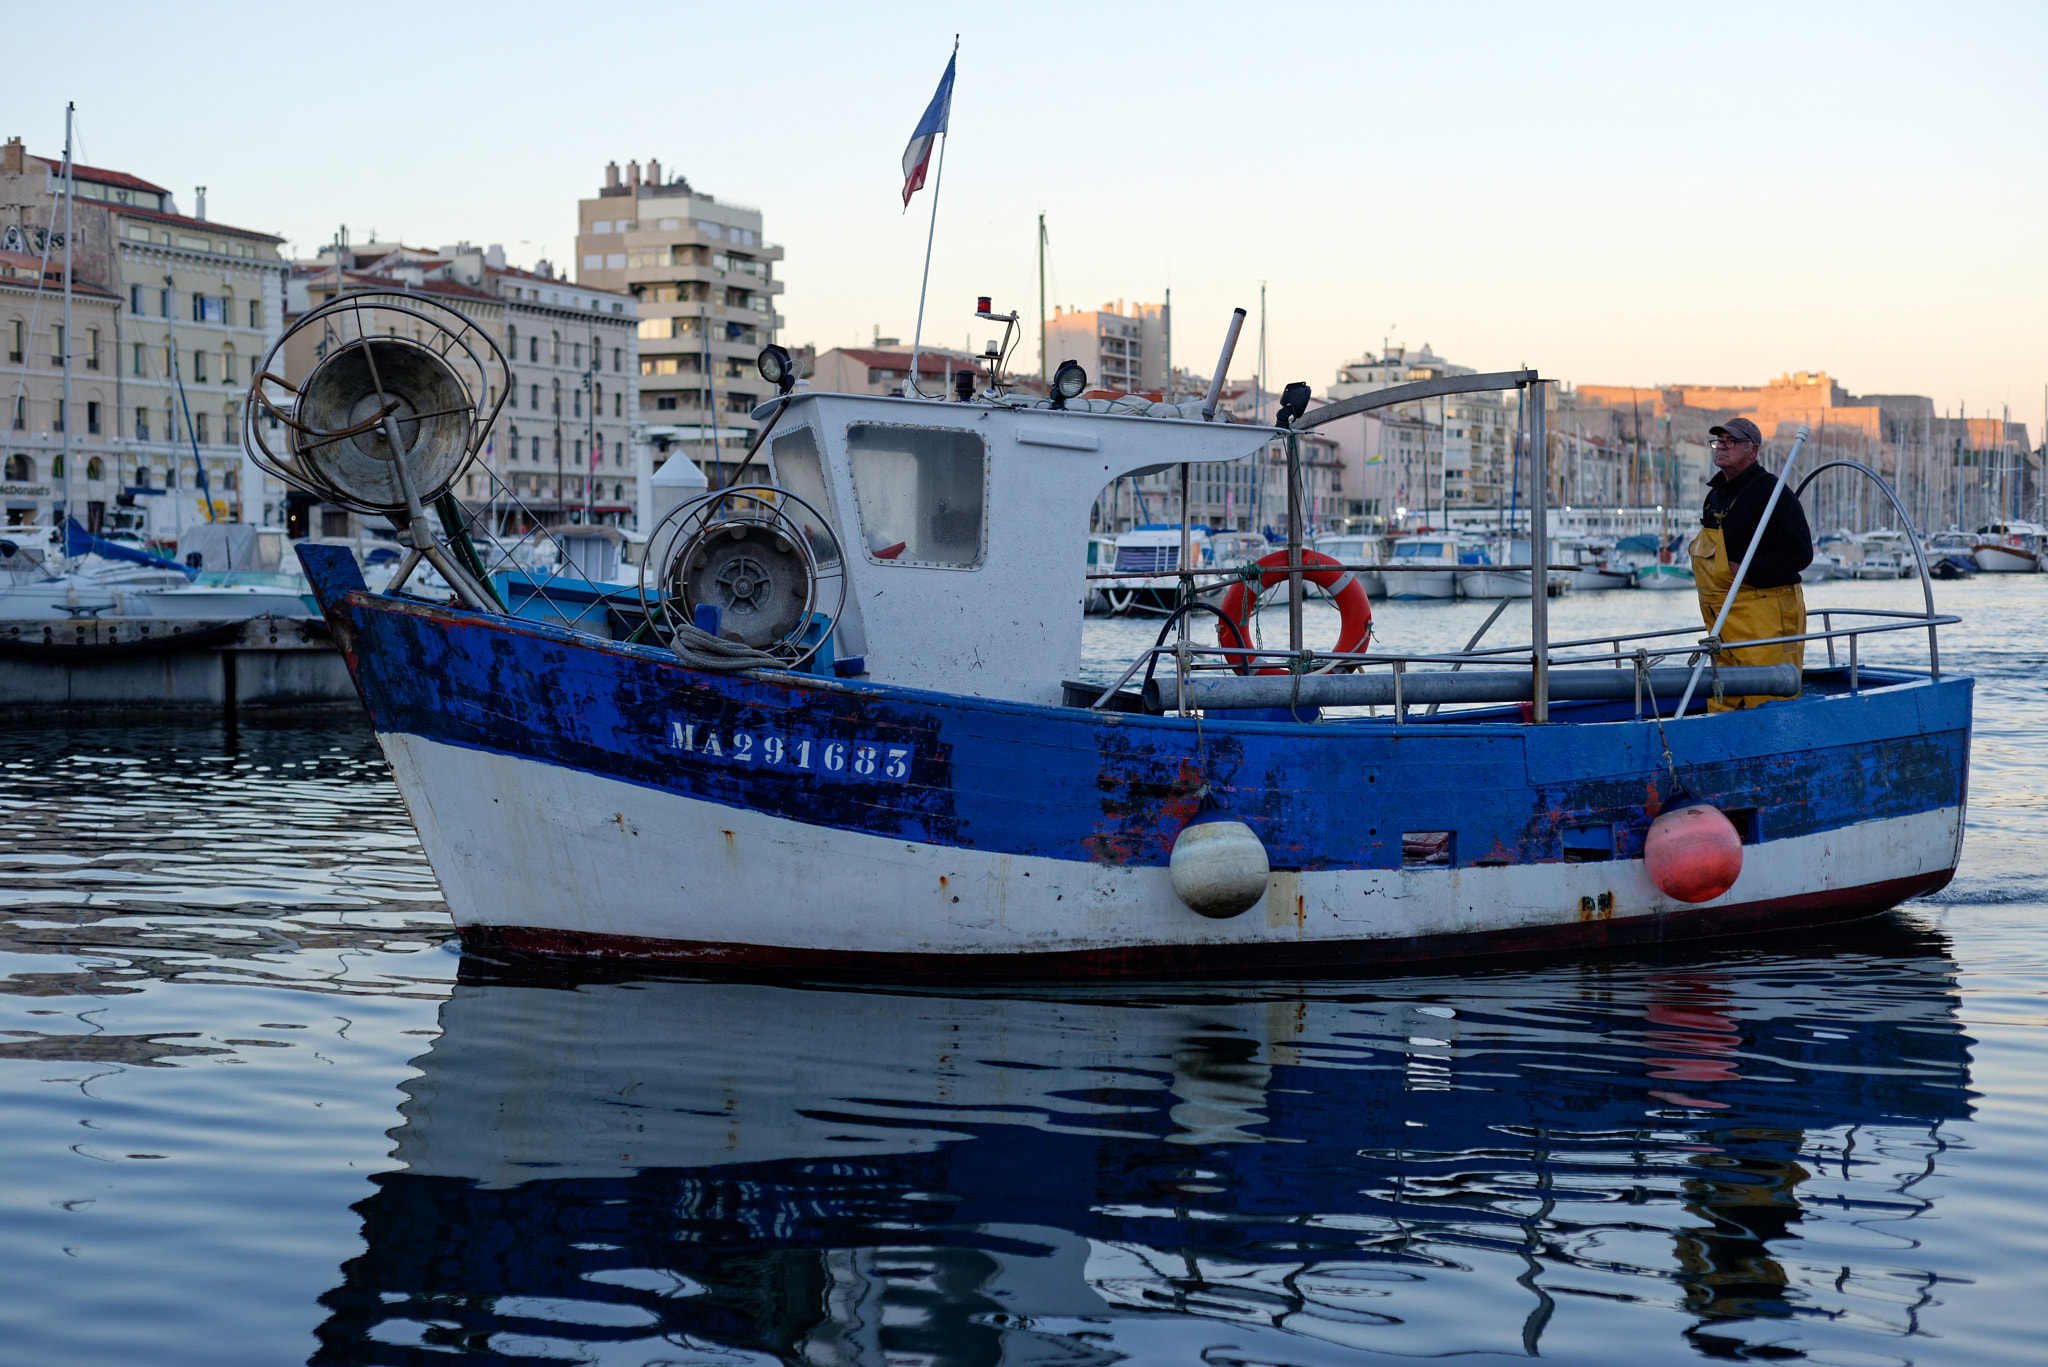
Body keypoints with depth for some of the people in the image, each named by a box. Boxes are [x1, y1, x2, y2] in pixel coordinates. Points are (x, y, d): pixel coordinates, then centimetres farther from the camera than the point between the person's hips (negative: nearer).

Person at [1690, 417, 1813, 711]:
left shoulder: (1769, 491, -10)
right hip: (1723, 621, 9)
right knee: (1722, 704, 9)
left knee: (1767, 704, -9)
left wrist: (1748, 572, -20)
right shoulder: (1716, 494, 18)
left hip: (1765, 614, -9)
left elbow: (1799, 553, -16)